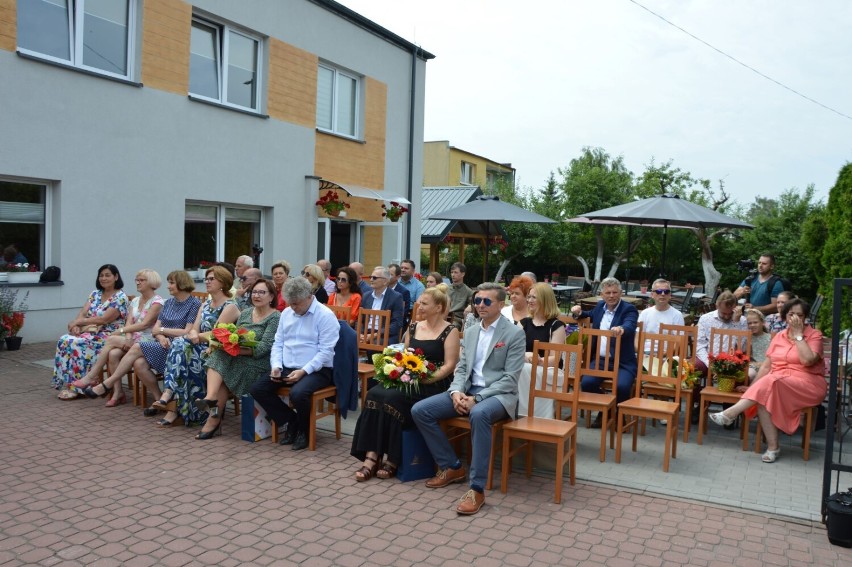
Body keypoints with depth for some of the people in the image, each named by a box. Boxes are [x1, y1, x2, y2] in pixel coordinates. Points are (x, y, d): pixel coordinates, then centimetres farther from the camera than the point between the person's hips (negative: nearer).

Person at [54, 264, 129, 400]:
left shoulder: (120, 297, -9)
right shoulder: (95, 294, 14)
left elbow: (104, 319, -17)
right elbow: (83, 313, 3)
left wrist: (78, 322, -14)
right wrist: (77, 325, -18)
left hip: (109, 335, -7)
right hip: (91, 331, 7)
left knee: (76, 344, -28)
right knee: (64, 340, -19)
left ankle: (75, 387, -17)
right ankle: (65, 383, -13)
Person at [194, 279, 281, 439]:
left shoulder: (276, 318, -8)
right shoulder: (246, 312, 15)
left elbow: (263, 349, -17)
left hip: (260, 364, -6)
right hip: (239, 360, 6)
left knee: (222, 376, -22)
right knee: (217, 357, -23)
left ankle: (214, 420, -12)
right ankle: (211, 398, -35)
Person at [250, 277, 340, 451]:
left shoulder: (325, 315, -11)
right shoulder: (286, 313, 11)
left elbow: (326, 351, -16)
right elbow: (278, 343, 13)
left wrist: (303, 371, -23)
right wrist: (276, 366, -5)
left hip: (316, 371, -7)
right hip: (287, 368, 7)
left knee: (297, 394, -34)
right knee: (257, 389, -10)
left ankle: (303, 430, -2)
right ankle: (291, 421, 6)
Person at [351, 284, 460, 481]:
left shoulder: (450, 331, -2)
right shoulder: (413, 328, 16)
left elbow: (449, 365, -10)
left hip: (433, 386, -6)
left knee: (392, 398, -30)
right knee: (374, 394, -23)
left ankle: (391, 460, -17)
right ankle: (371, 457, -25)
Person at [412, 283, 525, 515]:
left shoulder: (515, 333, -6)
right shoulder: (470, 332, 14)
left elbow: (510, 379, -12)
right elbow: (461, 368, 13)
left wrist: (478, 398, -21)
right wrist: (456, 392, -10)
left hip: (498, 394, -6)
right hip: (468, 391, 7)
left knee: (479, 414, -41)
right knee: (419, 410, -10)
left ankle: (477, 488, -31)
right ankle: (452, 467, 4)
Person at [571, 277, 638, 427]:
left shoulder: (629, 309, -4)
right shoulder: (600, 306, 14)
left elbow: (630, 327, -27)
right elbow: (591, 315, 38)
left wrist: (621, 329, -52)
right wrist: (579, 313, 15)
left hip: (623, 362, -4)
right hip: (600, 359, 4)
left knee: (622, 386, -31)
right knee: (586, 383, -23)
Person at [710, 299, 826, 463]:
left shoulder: (814, 335, 1)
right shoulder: (779, 336, 14)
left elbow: (807, 360, -18)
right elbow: (766, 365, 9)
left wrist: (798, 334, -11)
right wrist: (752, 387, -2)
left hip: (808, 385, -4)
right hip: (777, 383, 4)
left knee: (772, 382, -36)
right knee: (762, 397, -31)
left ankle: (730, 414, -34)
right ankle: (773, 446, -25)